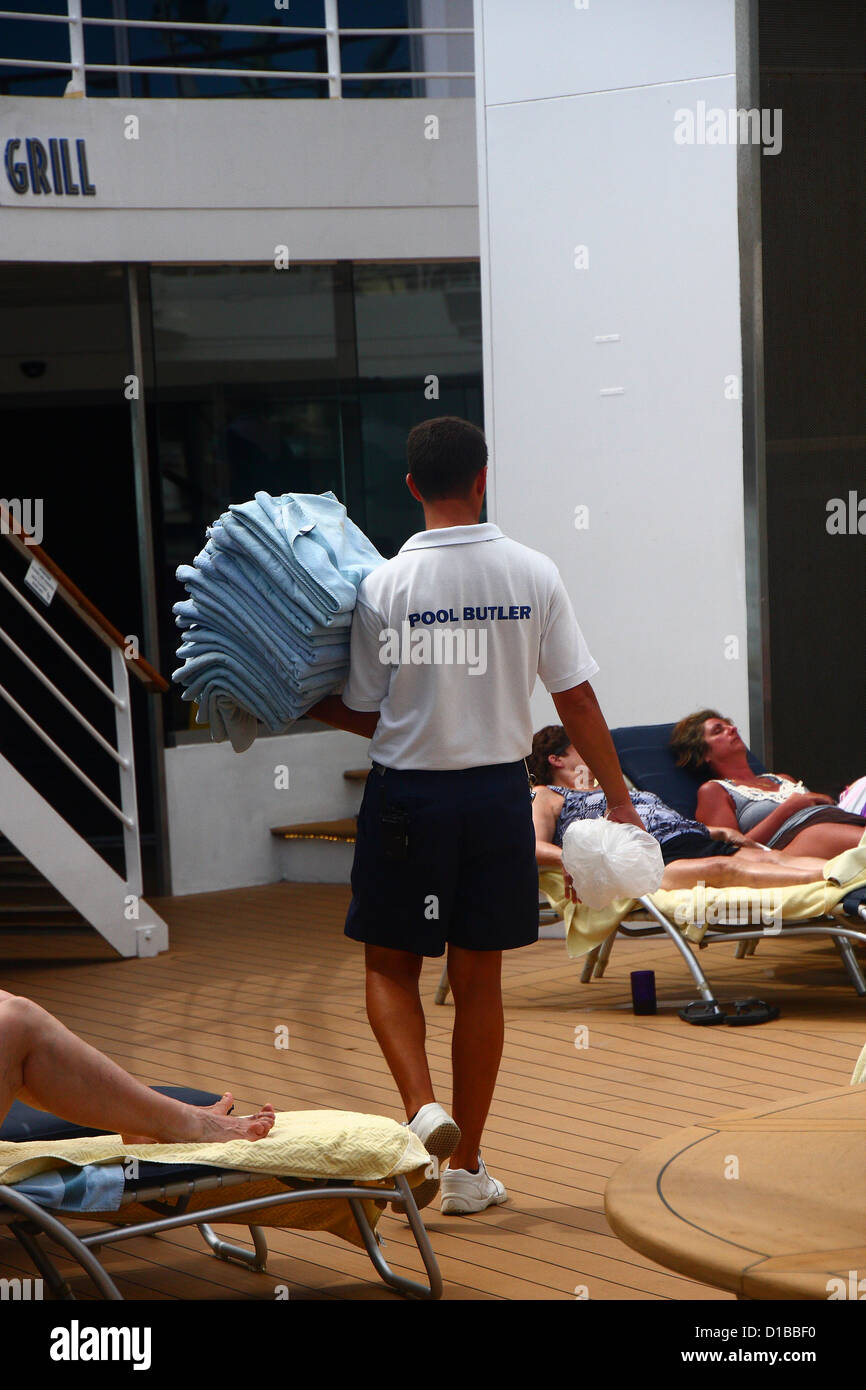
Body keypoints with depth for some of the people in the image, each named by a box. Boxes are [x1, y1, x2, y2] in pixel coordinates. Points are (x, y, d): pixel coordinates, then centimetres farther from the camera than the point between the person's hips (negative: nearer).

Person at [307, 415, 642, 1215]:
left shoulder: (385, 585, -7)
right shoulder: (533, 576, -2)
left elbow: (368, 715, -2)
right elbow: (577, 701, 0)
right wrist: (619, 800, 9)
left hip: (408, 795, -2)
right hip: (497, 791, 2)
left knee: (390, 966, 12)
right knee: (479, 979, 10)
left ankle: (423, 1108, -13)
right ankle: (467, 1165, 15)